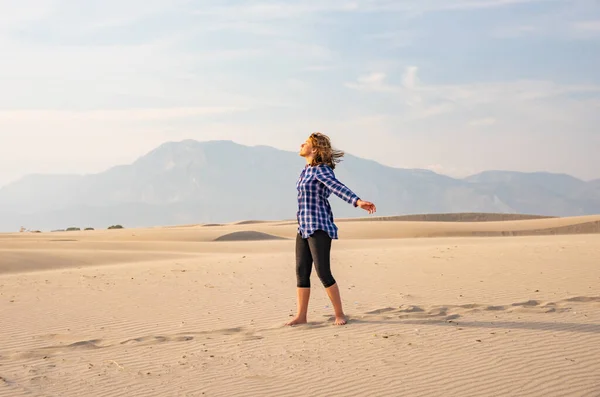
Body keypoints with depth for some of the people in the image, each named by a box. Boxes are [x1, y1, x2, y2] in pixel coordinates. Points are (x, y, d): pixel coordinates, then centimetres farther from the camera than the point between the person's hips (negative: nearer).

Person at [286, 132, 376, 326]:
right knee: (301, 272, 6)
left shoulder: (321, 170, -14)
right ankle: (301, 316, 11)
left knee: (323, 272, -9)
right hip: (304, 227, 9)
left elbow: (338, 187, -31)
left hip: (319, 227, -9)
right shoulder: (307, 169, 12)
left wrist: (358, 201, -46)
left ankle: (339, 314, 2)